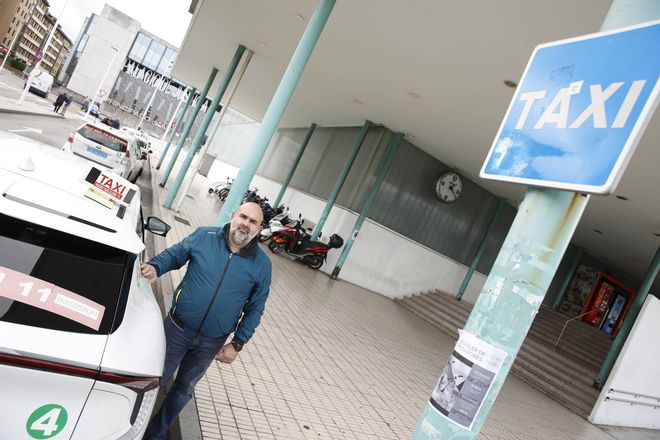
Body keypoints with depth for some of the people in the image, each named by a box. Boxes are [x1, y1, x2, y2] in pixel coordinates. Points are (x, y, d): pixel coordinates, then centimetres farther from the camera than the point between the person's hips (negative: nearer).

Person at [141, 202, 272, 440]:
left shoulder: (261, 264, -11)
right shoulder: (203, 237, -12)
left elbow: (255, 308, -3)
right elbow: (173, 254, 2)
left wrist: (237, 344, -4)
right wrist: (155, 267, -20)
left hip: (211, 343, 1)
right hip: (177, 329, -1)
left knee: (184, 388, 21)